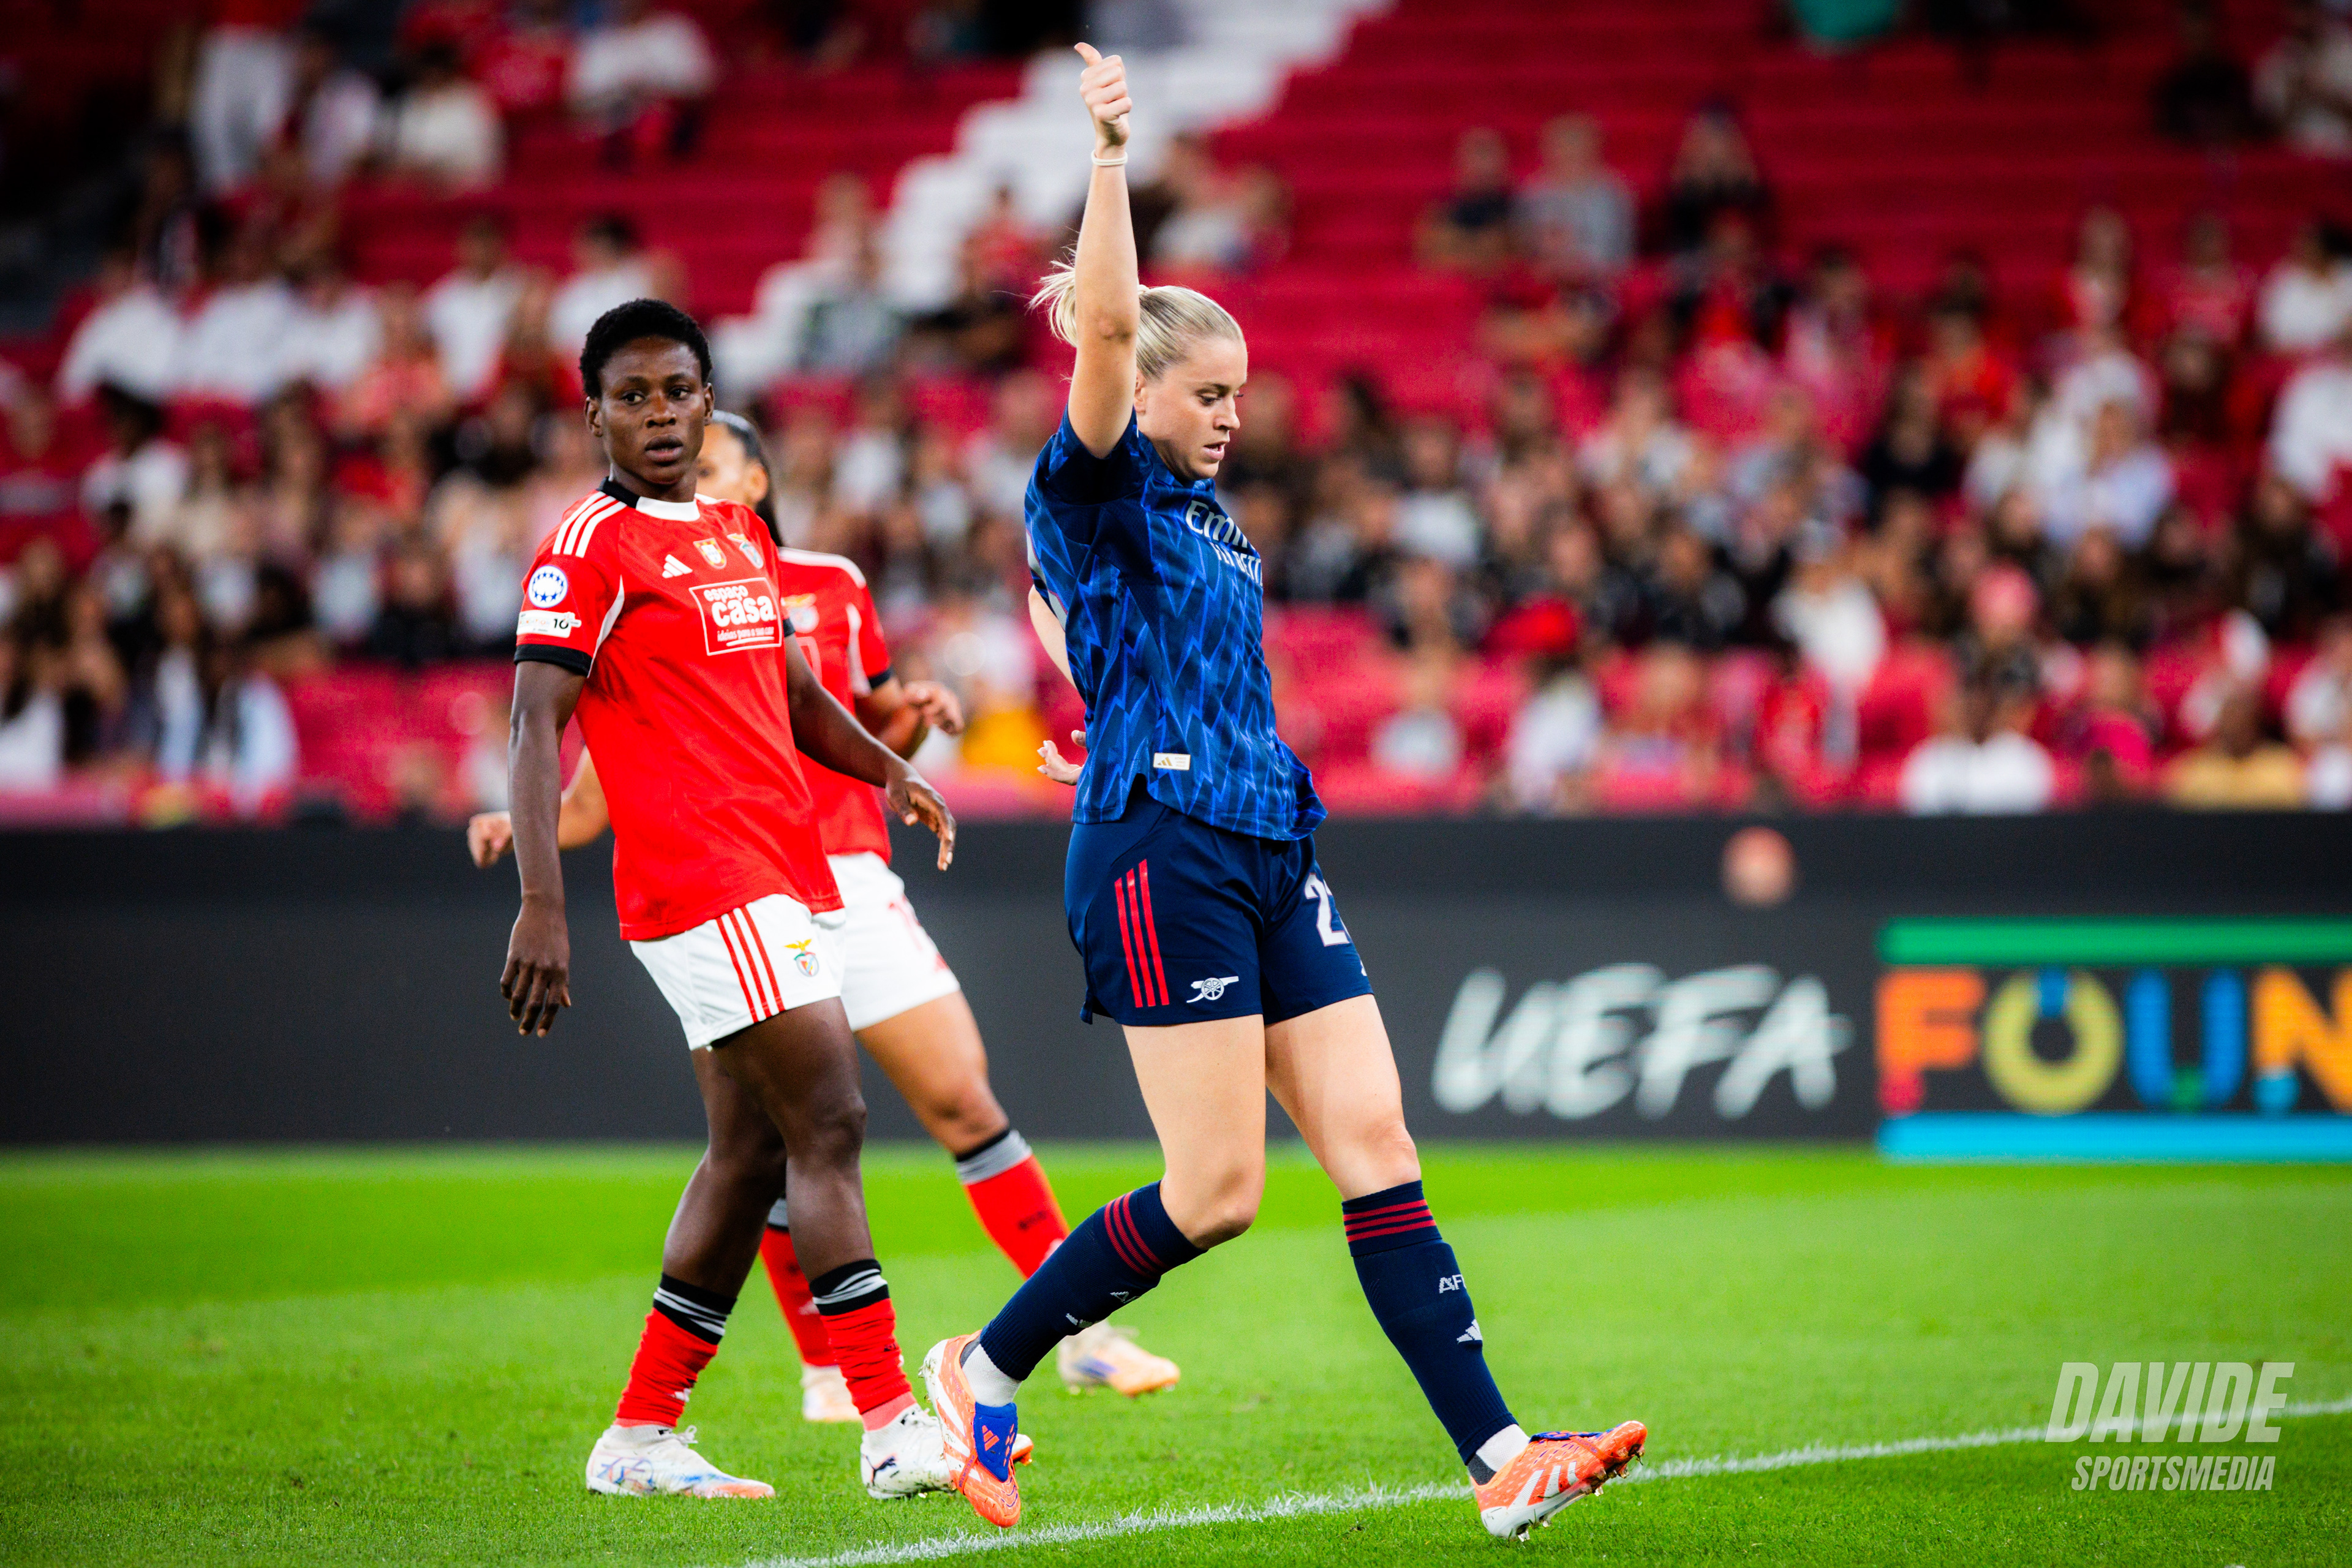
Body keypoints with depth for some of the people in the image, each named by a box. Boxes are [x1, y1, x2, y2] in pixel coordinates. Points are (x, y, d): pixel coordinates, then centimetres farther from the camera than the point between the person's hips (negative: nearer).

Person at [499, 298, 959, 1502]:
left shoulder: (739, 534, 18)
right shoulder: (589, 550, -8)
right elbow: (533, 732, -13)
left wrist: (888, 768, 10)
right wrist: (540, 905, -23)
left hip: (785, 882, 9)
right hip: (702, 890, -9)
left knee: (752, 1153, 10)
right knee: (826, 1126, -13)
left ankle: (641, 1436, 17)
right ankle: (892, 1428, -12)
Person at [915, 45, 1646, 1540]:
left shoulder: (1206, 511, 19)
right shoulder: (1095, 494, -5)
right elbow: (1106, 327, -23)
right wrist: (1111, 158, -32)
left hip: (1270, 849, 8)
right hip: (1162, 854, -8)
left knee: (1378, 1146, -2)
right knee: (1217, 1193, -9)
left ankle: (1501, 1457, -7)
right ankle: (985, 1372, 10)